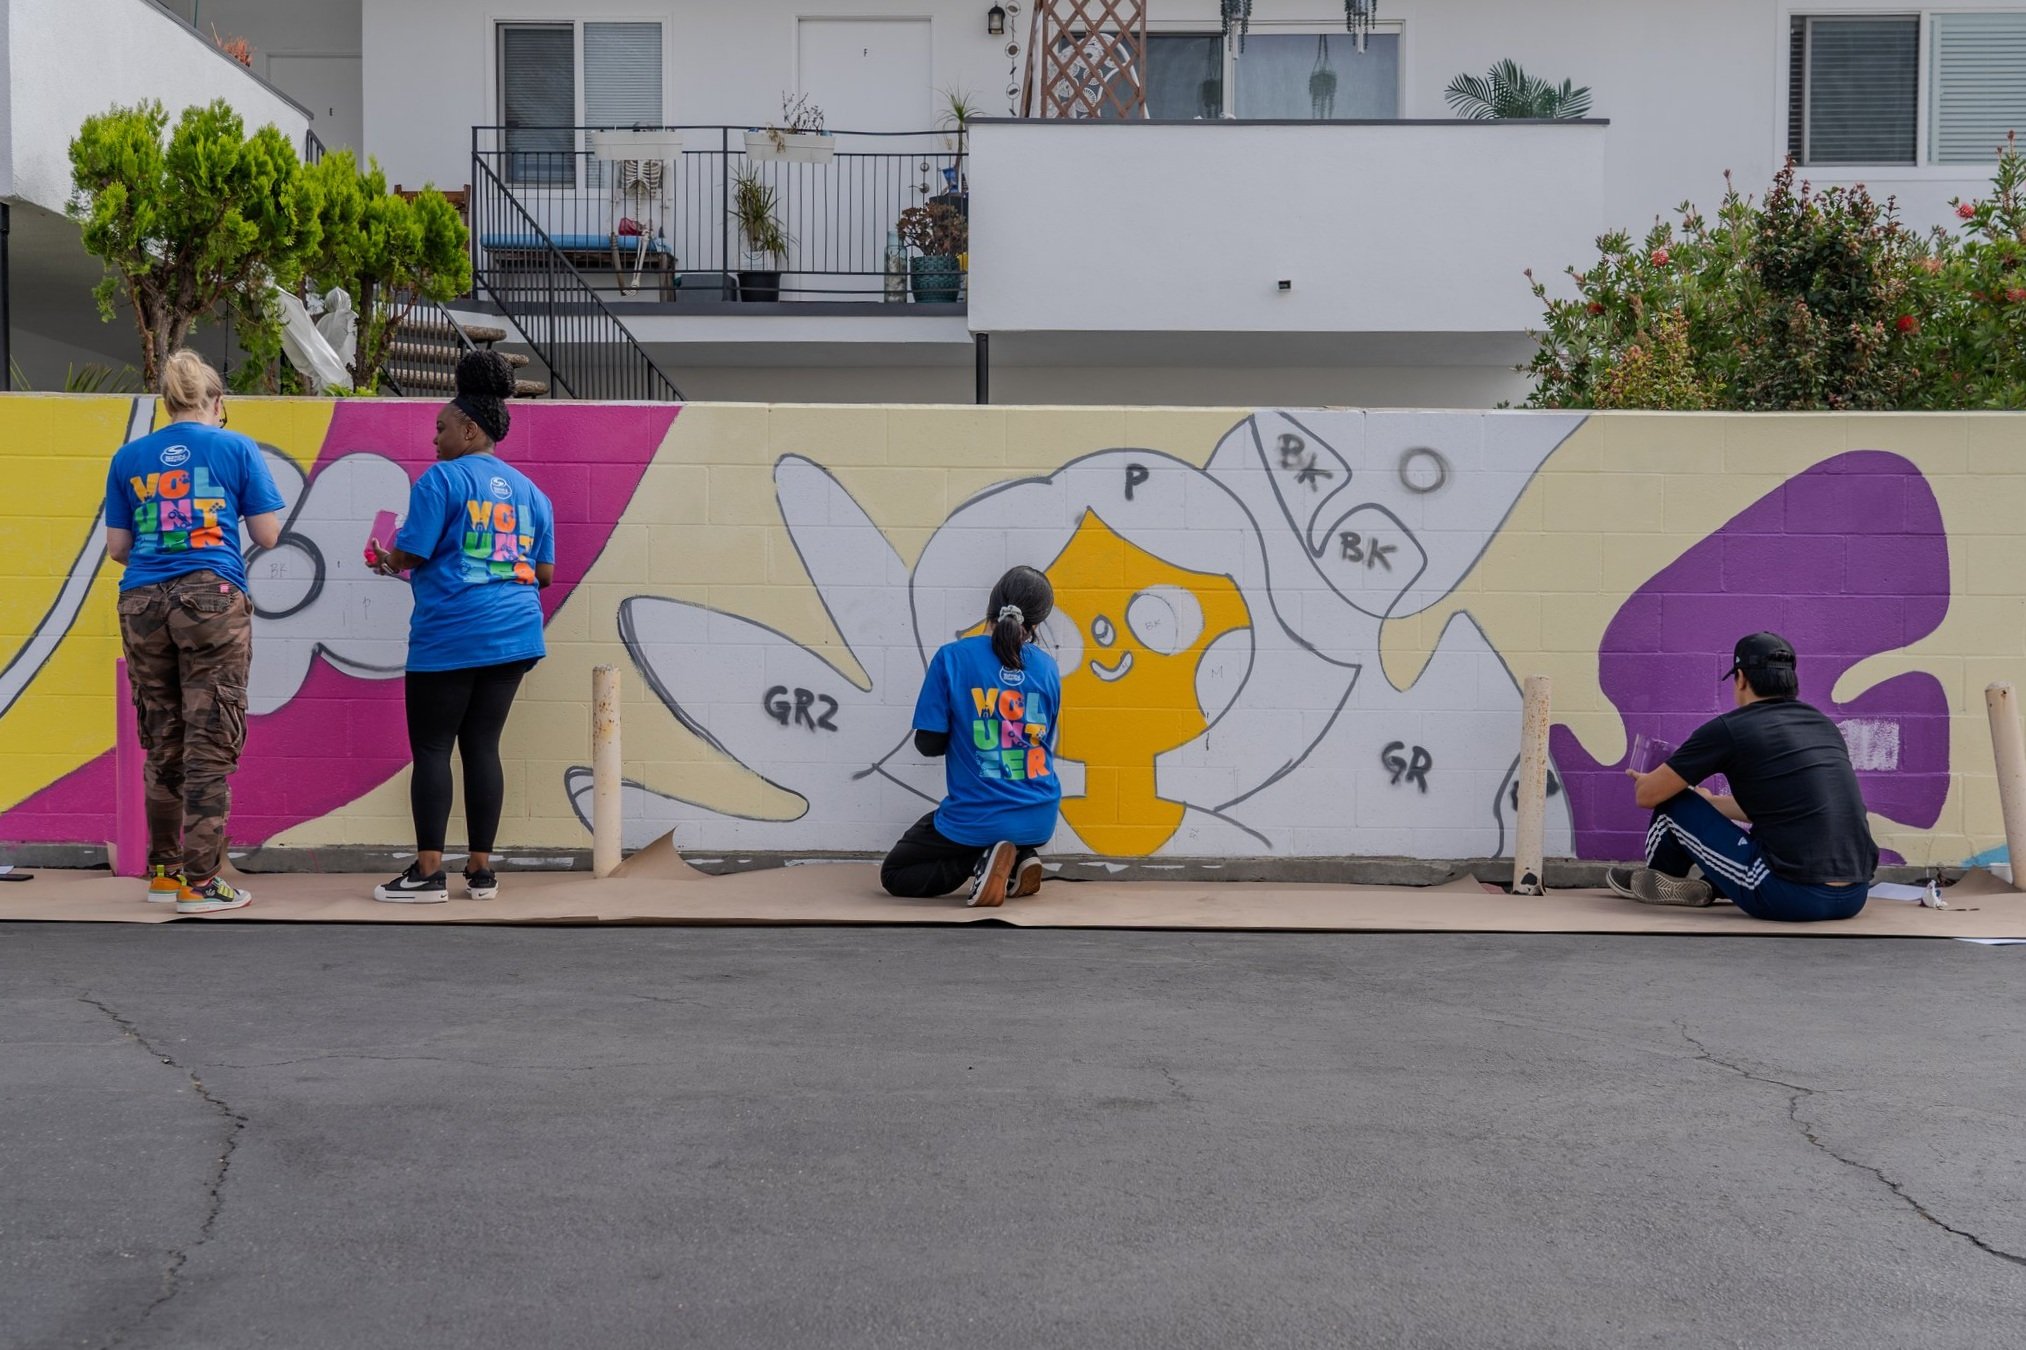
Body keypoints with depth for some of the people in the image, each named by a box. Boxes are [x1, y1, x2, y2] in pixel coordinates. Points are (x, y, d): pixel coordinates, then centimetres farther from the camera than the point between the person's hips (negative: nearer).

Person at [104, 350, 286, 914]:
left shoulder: (130, 456, 11)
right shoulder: (235, 448, 2)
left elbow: (116, 547, 11)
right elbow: (268, 535, 2)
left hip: (142, 603, 4)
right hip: (213, 599, -4)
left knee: (163, 745, 14)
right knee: (210, 744, -1)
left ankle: (163, 871, 22)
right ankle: (200, 882, -2)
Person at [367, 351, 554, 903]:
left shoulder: (442, 478, -5)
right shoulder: (530, 490, 14)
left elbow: (411, 554, -9)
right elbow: (545, 572, 13)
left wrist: (387, 561, 12)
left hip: (450, 636, -6)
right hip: (514, 633, 6)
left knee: (432, 748, 1)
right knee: (483, 745, 9)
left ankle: (428, 871, 2)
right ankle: (480, 869, 10)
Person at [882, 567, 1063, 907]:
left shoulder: (952, 657, -11)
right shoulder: (1047, 666, 0)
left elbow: (928, 743, -8)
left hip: (977, 820, -5)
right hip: (1039, 821, 5)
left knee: (894, 875, 16)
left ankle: (983, 857, -7)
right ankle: (1021, 858, 8)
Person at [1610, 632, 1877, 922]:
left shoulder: (1729, 728, -2)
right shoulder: (1824, 725, 18)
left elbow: (1647, 795, 7)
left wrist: (1644, 780, 32)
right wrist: (1709, 801, 49)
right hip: (1854, 898, 6)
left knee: (1673, 805, 11)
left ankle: (1663, 880, 39)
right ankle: (1708, 887, 31)